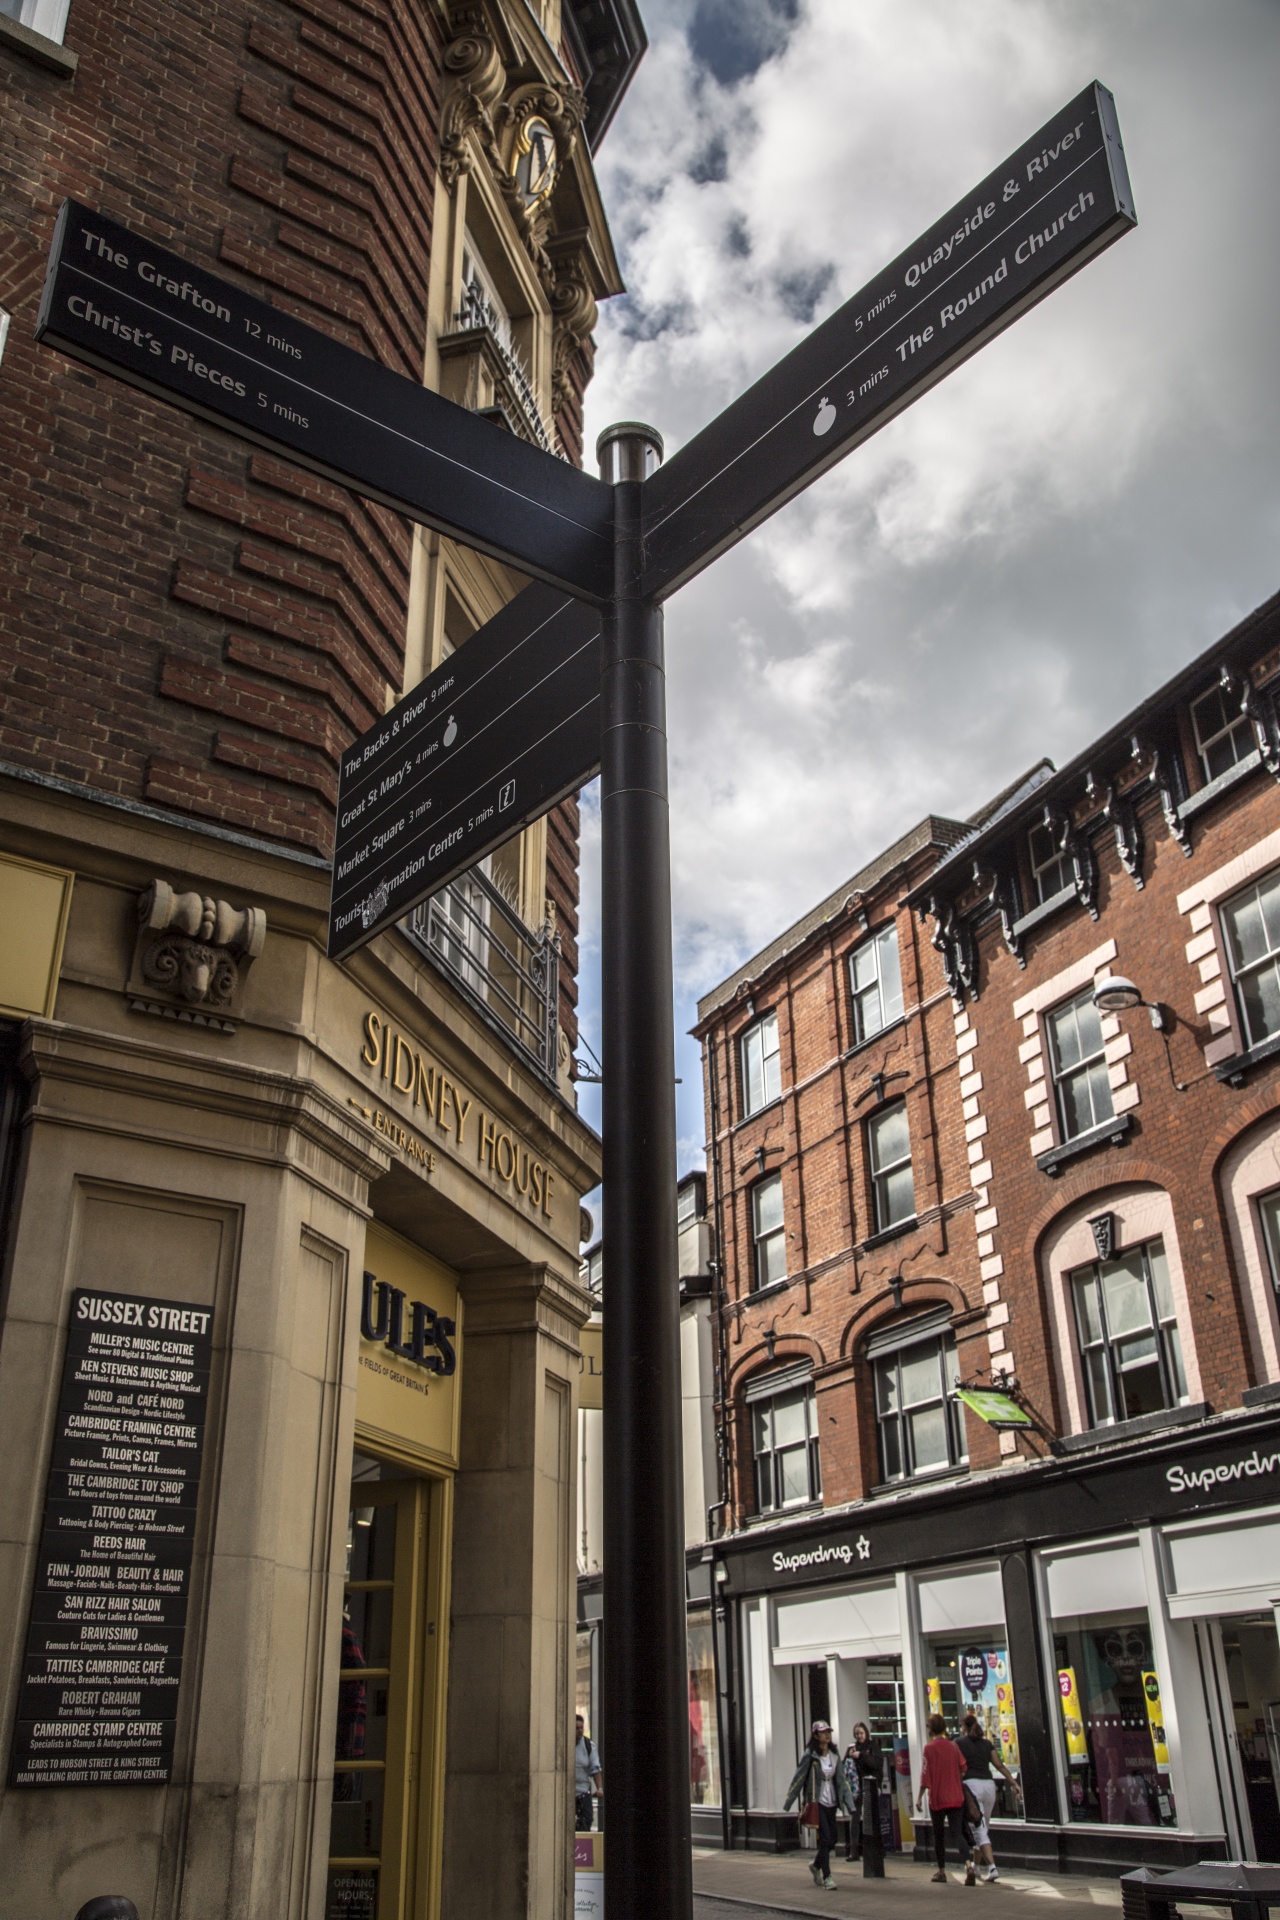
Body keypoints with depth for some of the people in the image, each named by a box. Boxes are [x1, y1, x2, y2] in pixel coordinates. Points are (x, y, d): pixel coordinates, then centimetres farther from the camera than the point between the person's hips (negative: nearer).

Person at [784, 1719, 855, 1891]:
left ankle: (816, 1866, 34)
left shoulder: (834, 1755, 5)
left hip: (831, 1803, 6)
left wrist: (850, 1805, -2)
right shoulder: (809, 1756, -11)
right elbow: (798, 1779, -9)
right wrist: (787, 1804, -8)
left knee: (831, 1839, 9)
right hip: (815, 1802, -6)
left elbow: (842, 1780, 5)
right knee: (825, 1838, -10)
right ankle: (826, 1877, 2)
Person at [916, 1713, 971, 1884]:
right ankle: (969, 1865, -21)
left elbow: (925, 1775, -11)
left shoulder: (929, 1748, -9)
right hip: (956, 1798, 3)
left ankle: (941, 1871, 20)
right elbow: (963, 1769, 8)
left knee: (939, 1835, 13)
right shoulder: (953, 1746, 2)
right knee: (957, 1833, 0)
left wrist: (919, 1797, -5)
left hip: (937, 1798, -3)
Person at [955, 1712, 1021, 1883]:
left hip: (971, 1784, -5)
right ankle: (978, 1866, 28)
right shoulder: (987, 1743, 15)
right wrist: (1014, 1783, 5)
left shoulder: (959, 1743, 3)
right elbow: (999, 1765, 7)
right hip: (989, 1784, 5)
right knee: (983, 1828, 17)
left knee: (979, 1830, -6)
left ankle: (992, 1867, -20)